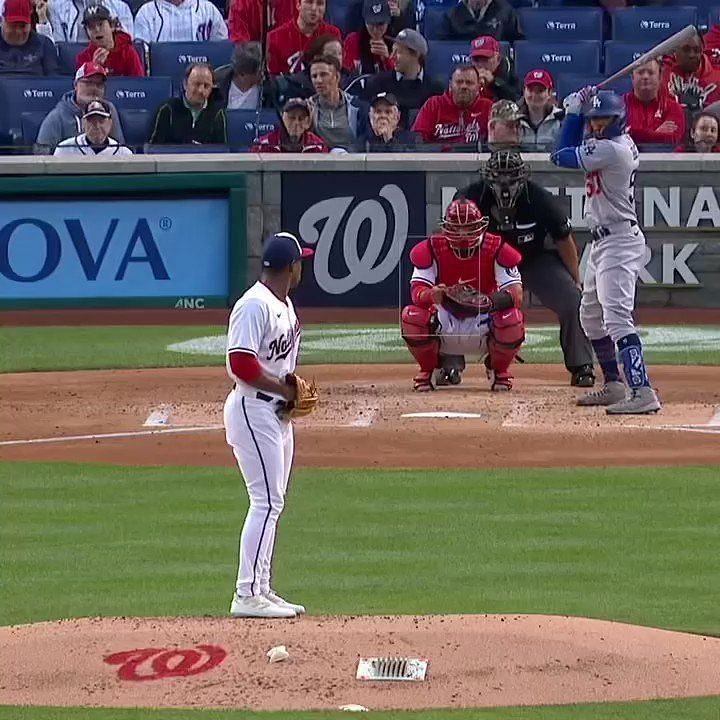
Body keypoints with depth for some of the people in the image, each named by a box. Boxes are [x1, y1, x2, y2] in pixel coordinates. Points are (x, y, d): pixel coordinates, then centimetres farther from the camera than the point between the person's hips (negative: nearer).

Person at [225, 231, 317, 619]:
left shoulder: (284, 305, 14)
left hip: (278, 412, 10)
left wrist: (292, 388, 4)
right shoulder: (255, 305, -17)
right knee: (266, 502, -12)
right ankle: (246, 596, -12)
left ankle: (261, 590, 19)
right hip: (254, 409, -10)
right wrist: (285, 390, -17)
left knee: (272, 502, 13)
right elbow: (241, 362, -24)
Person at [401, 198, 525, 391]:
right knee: (411, 316, -30)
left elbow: (516, 294, -25)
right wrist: (432, 295, -50)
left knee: (513, 319, -34)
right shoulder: (431, 250, -13)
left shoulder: (497, 250, -15)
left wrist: (492, 301, -48)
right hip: (445, 322, 1)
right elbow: (417, 291, -24)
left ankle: (498, 370, 2)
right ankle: (429, 368, 4)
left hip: (484, 323, -1)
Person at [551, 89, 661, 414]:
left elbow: (562, 156, -15)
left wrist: (574, 112, -4)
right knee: (590, 315, 22)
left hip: (619, 240, -11)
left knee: (616, 315, -21)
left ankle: (642, 392, -31)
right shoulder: (615, 143, 10)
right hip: (602, 242, 11)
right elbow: (574, 147, 24)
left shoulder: (613, 149, -20)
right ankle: (614, 386, 30)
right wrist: (576, 113, 8)